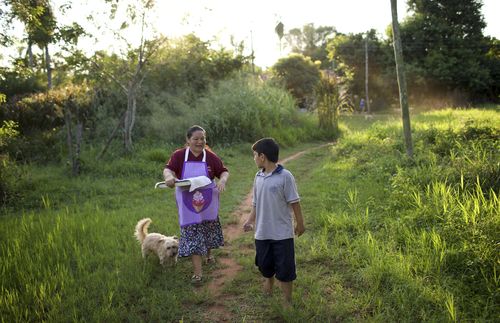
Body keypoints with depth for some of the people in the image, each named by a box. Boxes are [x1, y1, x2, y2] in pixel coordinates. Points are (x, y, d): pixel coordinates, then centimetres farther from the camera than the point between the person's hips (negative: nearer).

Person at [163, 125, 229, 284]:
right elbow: (168, 169, -16)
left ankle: (208, 254, 51)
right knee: (192, 237, -3)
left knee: (209, 231, 22)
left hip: (208, 204, 2)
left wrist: (222, 180, -24)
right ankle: (197, 273, 4)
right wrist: (169, 176, -40)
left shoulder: (211, 157, -4)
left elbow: (224, 171, -1)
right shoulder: (179, 155, -7)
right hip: (188, 205, -2)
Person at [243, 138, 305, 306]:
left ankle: (288, 302, 23)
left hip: (282, 233, -5)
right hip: (262, 233, 6)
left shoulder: (285, 176, -14)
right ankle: (267, 297, 42)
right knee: (265, 266, 19)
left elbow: (294, 202, -8)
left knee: (285, 269, 4)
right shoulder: (258, 177, 3)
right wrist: (250, 221, 1)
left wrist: (300, 224, -2)